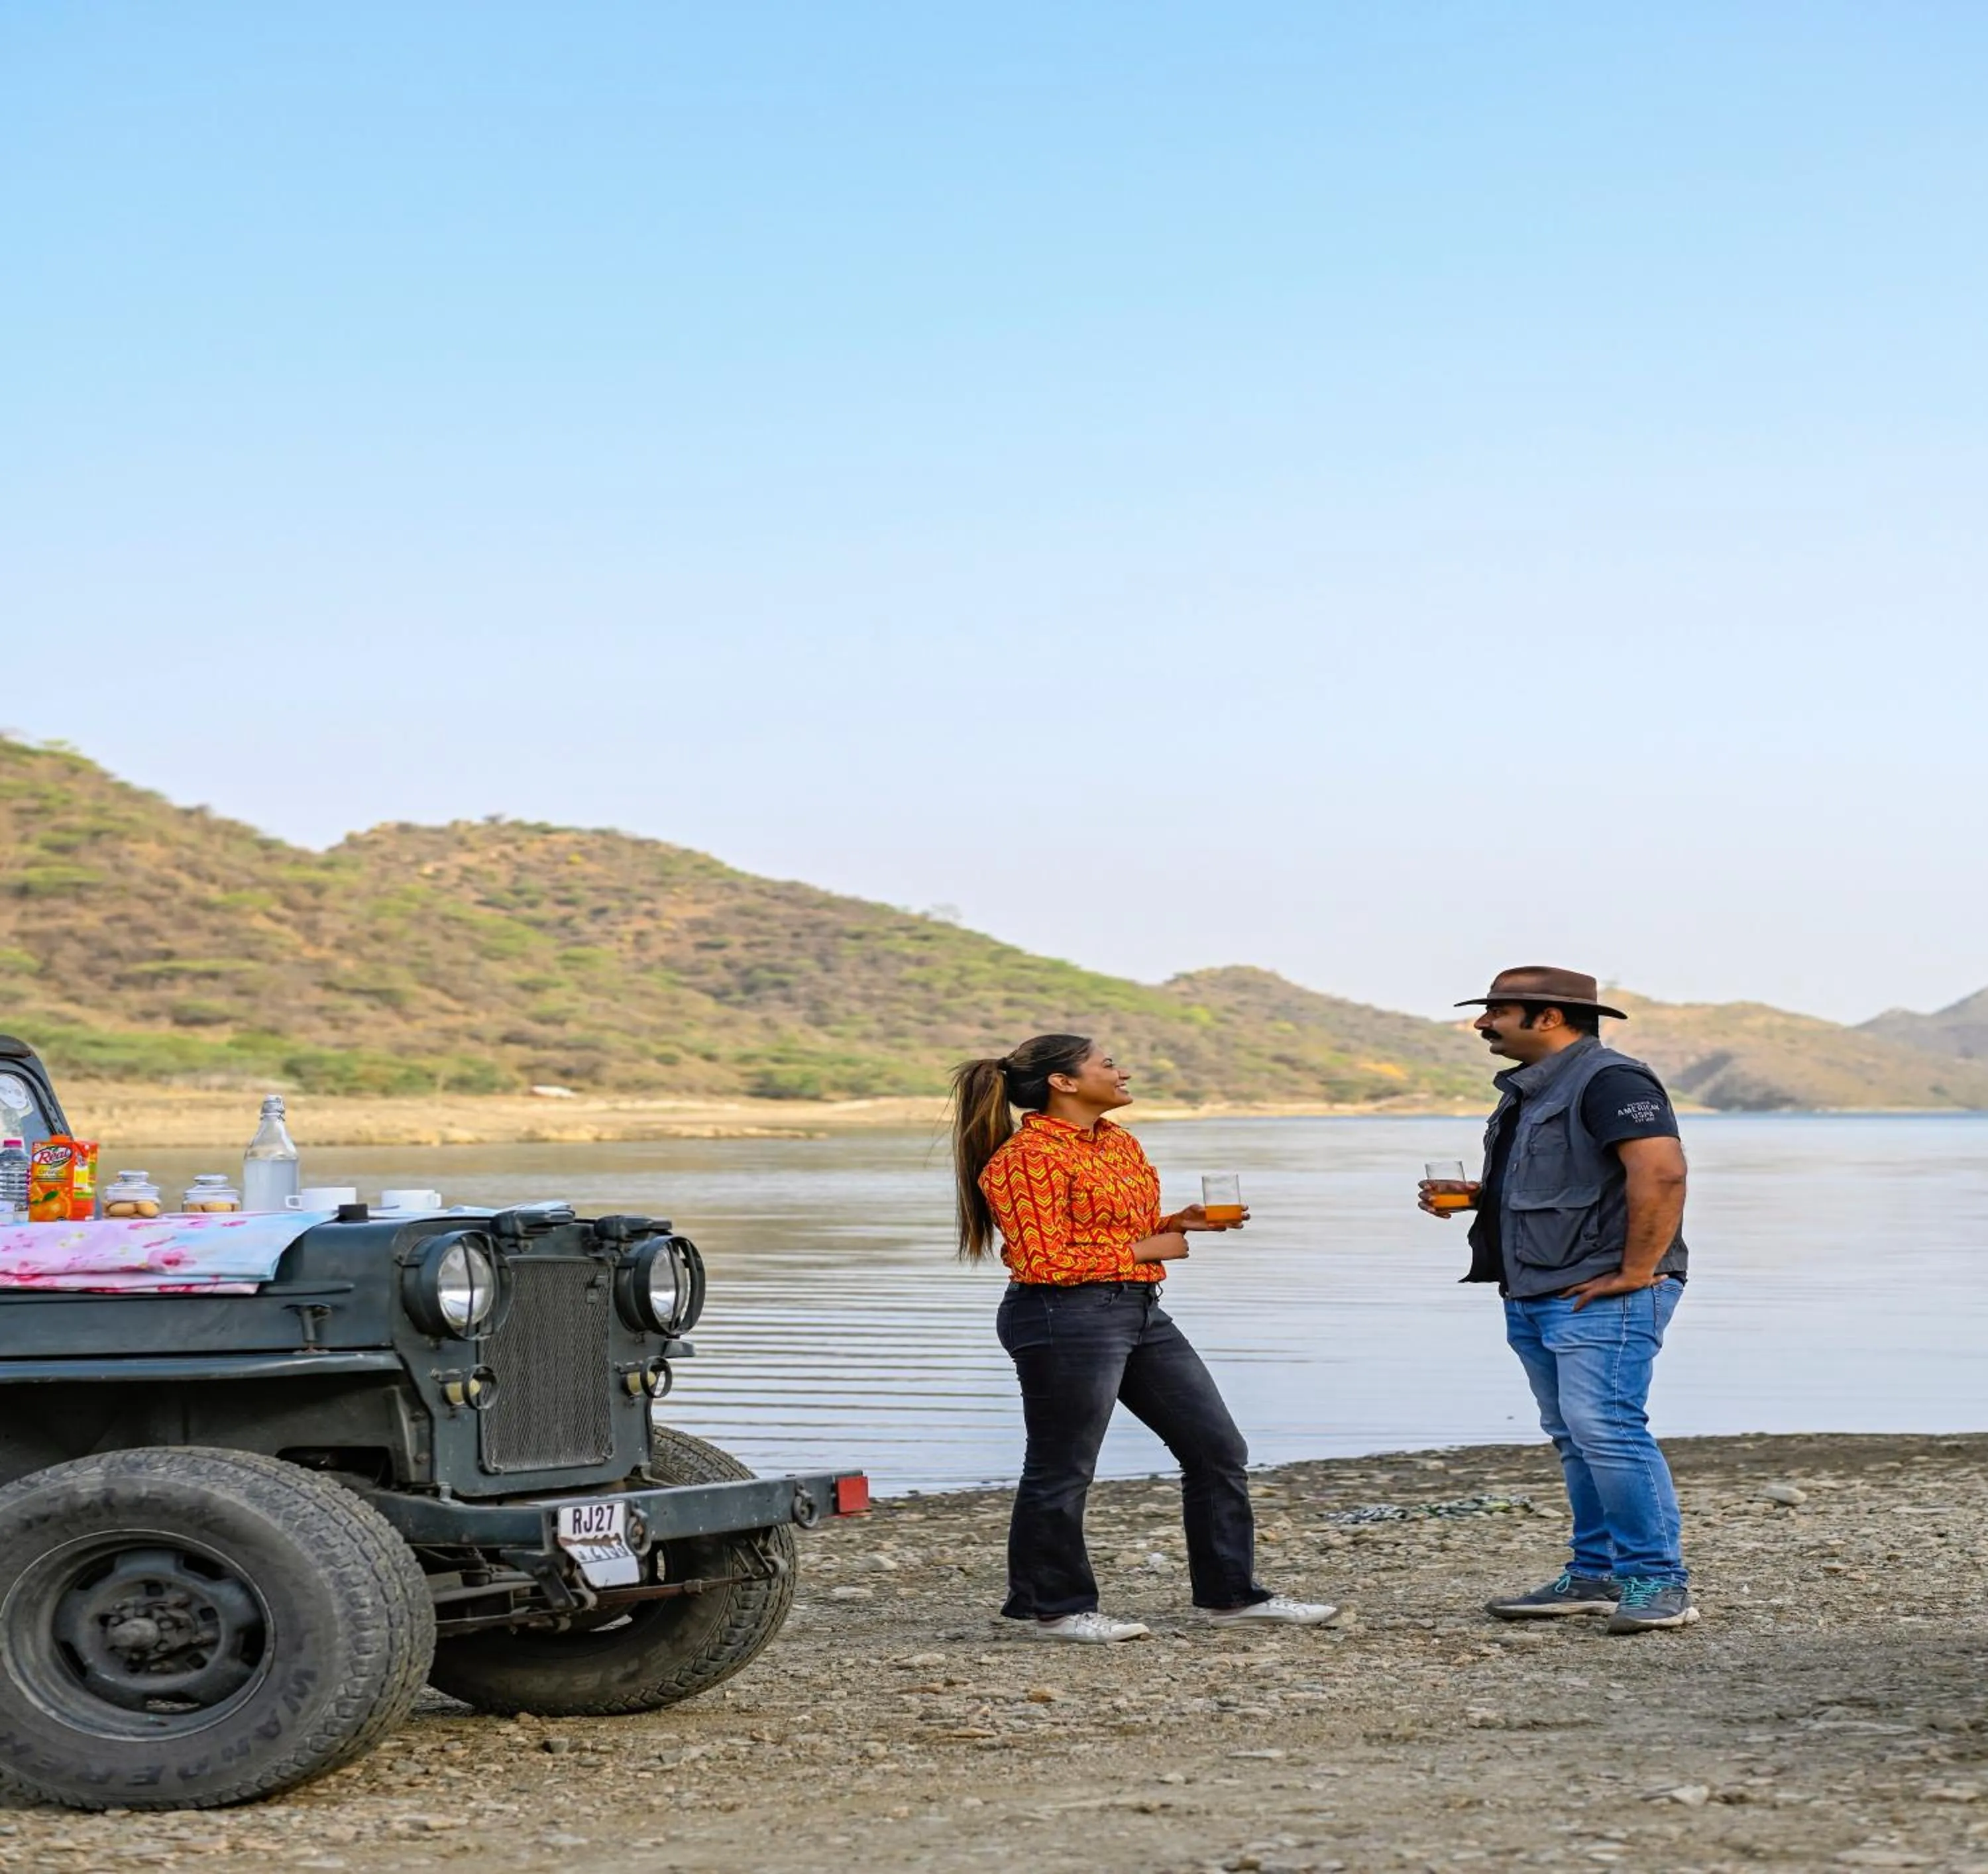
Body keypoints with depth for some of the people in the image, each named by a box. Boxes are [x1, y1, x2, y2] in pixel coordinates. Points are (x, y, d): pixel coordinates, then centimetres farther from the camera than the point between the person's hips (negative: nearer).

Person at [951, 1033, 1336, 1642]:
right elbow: (1043, 1261, -17)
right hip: (1066, 1318, -9)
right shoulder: (1026, 1157, -13)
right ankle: (1054, 1609, 16)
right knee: (1061, 1472, 2)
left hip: (1140, 1312, 9)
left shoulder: (1120, 1143, 15)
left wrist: (1177, 1224, 6)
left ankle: (1232, 1595, 16)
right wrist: (1144, 1250, -12)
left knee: (1217, 1448, 8)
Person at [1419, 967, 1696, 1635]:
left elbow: (1661, 1171, -25)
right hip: (1535, 1296, 10)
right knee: (1575, 1438, 11)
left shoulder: (1608, 1080, -13)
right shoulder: (1531, 1090, 19)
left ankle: (1660, 1583, -12)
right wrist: (1473, 1197, 13)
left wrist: (1637, 1272, -21)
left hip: (1603, 1296, -10)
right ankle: (1596, 1576, 17)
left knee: (1605, 1427, -16)